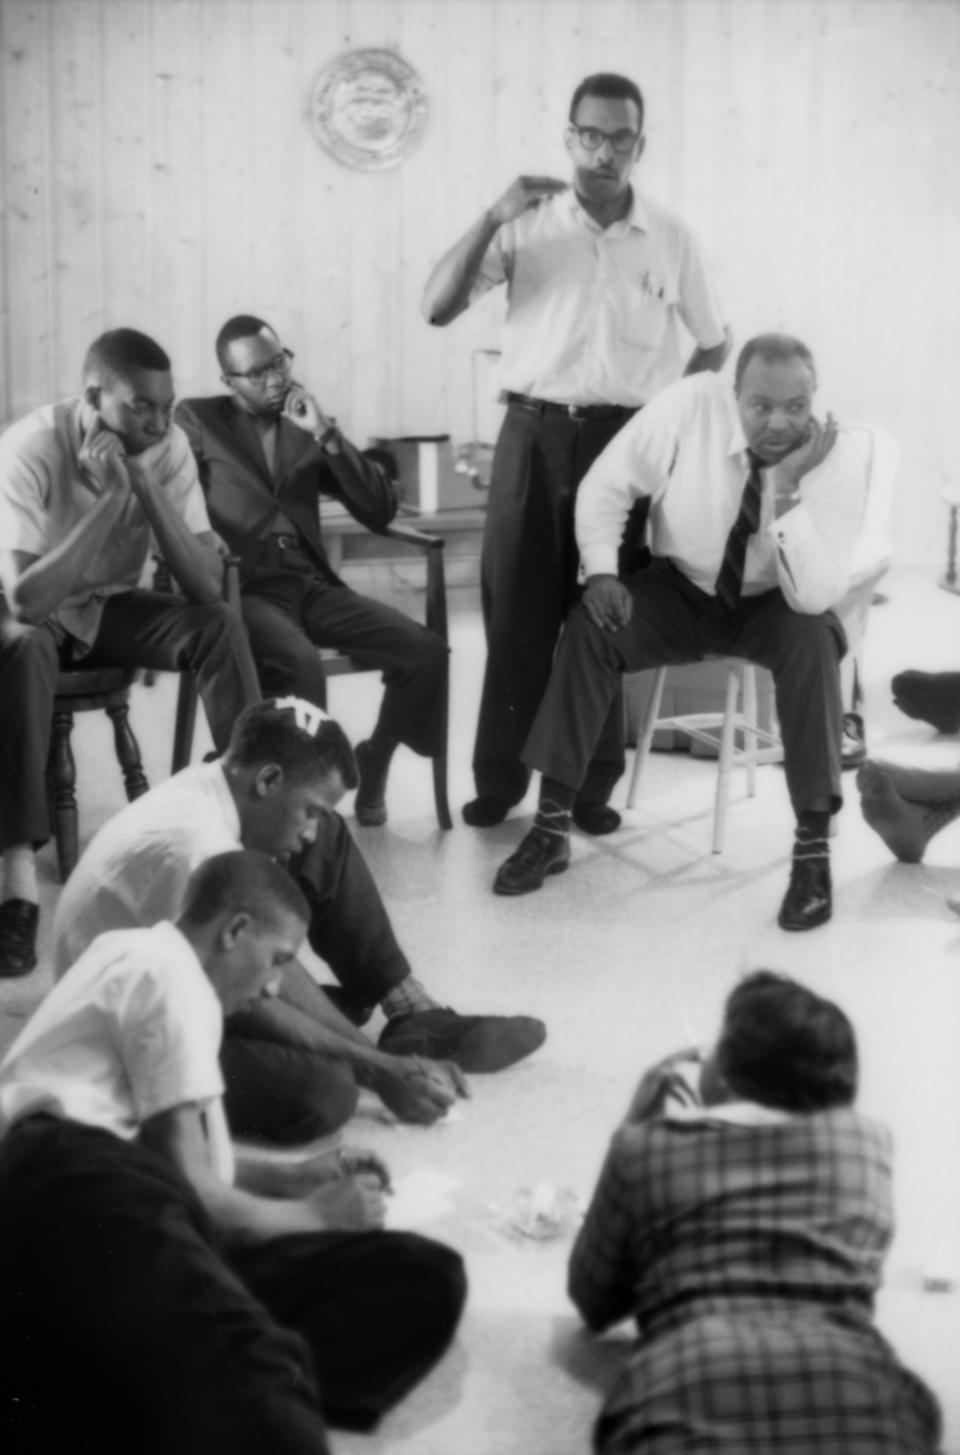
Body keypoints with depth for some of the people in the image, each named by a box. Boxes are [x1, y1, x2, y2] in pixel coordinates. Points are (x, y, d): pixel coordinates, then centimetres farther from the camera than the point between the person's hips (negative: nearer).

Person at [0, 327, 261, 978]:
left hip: (109, 606, 4)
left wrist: (147, 486, -31)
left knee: (220, 625, -22)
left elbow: (207, 586, -21)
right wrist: (109, 498, -38)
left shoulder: (168, 446, -15)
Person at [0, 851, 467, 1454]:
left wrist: (286, 1179, 35)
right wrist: (312, 1215, 15)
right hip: (82, 1188, -10)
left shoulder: (134, 957, 37)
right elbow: (187, 1188, -2)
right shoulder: (170, 971, 5)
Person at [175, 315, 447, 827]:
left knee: (426, 651, -15)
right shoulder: (196, 420, 7)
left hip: (312, 584, 5)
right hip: (242, 588, -4)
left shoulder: (306, 429, 17)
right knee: (299, 663, -37)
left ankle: (372, 760, 9)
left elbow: (381, 512, 5)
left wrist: (325, 434, -3)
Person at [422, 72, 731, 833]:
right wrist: (492, 218, -17)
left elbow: (715, 342, 15)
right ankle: (499, 778, 12)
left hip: (623, 440, 0)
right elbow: (437, 308, -8)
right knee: (516, 610, 2)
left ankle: (591, 784, 14)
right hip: (534, 433, 0)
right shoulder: (528, 225, 1)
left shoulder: (672, 238, 3)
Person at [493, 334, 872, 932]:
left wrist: (786, 492, -40)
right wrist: (601, 572, -26)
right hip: (682, 590, 1)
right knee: (591, 622, -25)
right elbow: (607, 484, -11)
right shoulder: (693, 403, -23)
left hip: (773, 609, -1)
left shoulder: (841, 454, -24)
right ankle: (552, 826, -16)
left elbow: (815, 596, -31)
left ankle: (813, 847, -23)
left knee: (813, 637, -33)